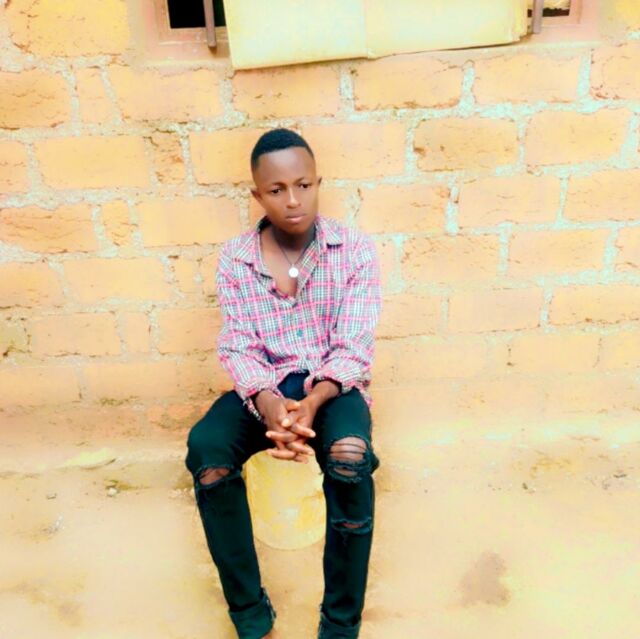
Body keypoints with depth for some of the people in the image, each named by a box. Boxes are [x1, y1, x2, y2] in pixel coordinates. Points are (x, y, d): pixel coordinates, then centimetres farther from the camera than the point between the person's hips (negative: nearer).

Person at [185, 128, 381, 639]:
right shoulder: (235, 259, -2)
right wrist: (270, 404, -27)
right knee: (205, 448, -27)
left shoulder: (355, 249, -6)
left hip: (333, 386, -1)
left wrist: (312, 401, -29)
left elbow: (353, 348, -11)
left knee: (350, 456, -34)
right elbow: (238, 349, -6)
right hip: (264, 387, 2)